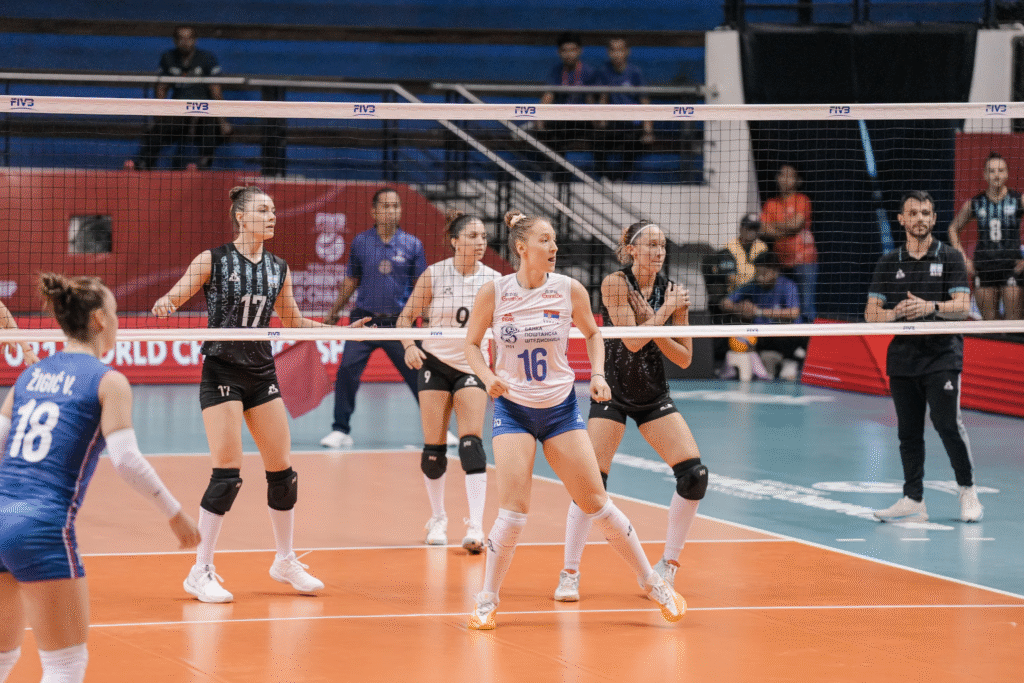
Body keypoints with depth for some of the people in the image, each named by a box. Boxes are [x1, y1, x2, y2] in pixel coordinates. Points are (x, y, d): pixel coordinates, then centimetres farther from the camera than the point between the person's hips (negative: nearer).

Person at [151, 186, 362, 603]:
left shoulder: (278, 269, 7)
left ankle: (285, 561, 24)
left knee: (282, 471, 6)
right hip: (222, 371, -5)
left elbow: (292, 321, 20)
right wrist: (164, 305, -29)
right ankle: (201, 572, -2)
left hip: (262, 374, 5)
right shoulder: (213, 260, -7)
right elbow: (172, 299, -5)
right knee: (227, 474, -12)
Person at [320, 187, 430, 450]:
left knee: (418, 376, 3)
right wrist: (334, 312, 15)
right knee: (346, 372, -11)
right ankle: (341, 431, -1)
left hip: (399, 322, 0)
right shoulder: (361, 242, 4)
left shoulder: (412, 245, 2)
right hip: (365, 320, 0)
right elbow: (351, 281, 15)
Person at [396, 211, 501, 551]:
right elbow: (405, 317, -1)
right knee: (434, 446, 2)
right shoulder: (434, 275, -7)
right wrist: (409, 347, -19)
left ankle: (475, 527, -18)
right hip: (434, 363, 0)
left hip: (472, 366, 0)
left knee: (471, 443, -13)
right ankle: (438, 520, 20)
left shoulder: (492, 279, -2)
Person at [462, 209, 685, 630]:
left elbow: (592, 333, 11)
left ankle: (653, 583, 16)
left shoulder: (570, 290, -7)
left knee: (596, 503, 2)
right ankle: (487, 599, 4)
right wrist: (487, 376, -14)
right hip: (513, 409, -1)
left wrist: (598, 374, -4)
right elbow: (471, 343, 4)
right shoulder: (493, 294, -10)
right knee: (514, 509, -14)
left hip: (560, 408, 1)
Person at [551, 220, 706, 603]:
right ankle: (569, 573, 0)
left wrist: (655, 328, -14)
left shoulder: (672, 292, -1)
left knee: (695, 474, -9)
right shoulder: (615, 284, -13)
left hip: (654, 396, 4)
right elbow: (632, 341, -21)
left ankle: (668, 564, 8)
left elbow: (684, 358, 0)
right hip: (612, 393, -4)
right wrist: (663, 312, -16)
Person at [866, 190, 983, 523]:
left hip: (942, 355, -3)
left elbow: (962, 306, -7)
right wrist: (895, 313, -14)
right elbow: (871, 313, 7)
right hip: (902, 356, 3)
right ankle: (913, 501, 8)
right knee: (908, 431, 3)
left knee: (948, 423, -12)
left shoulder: (950, 258, 3)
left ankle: (968, 490, 3)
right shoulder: (889, 263, 11)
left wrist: (931, 307, -25)